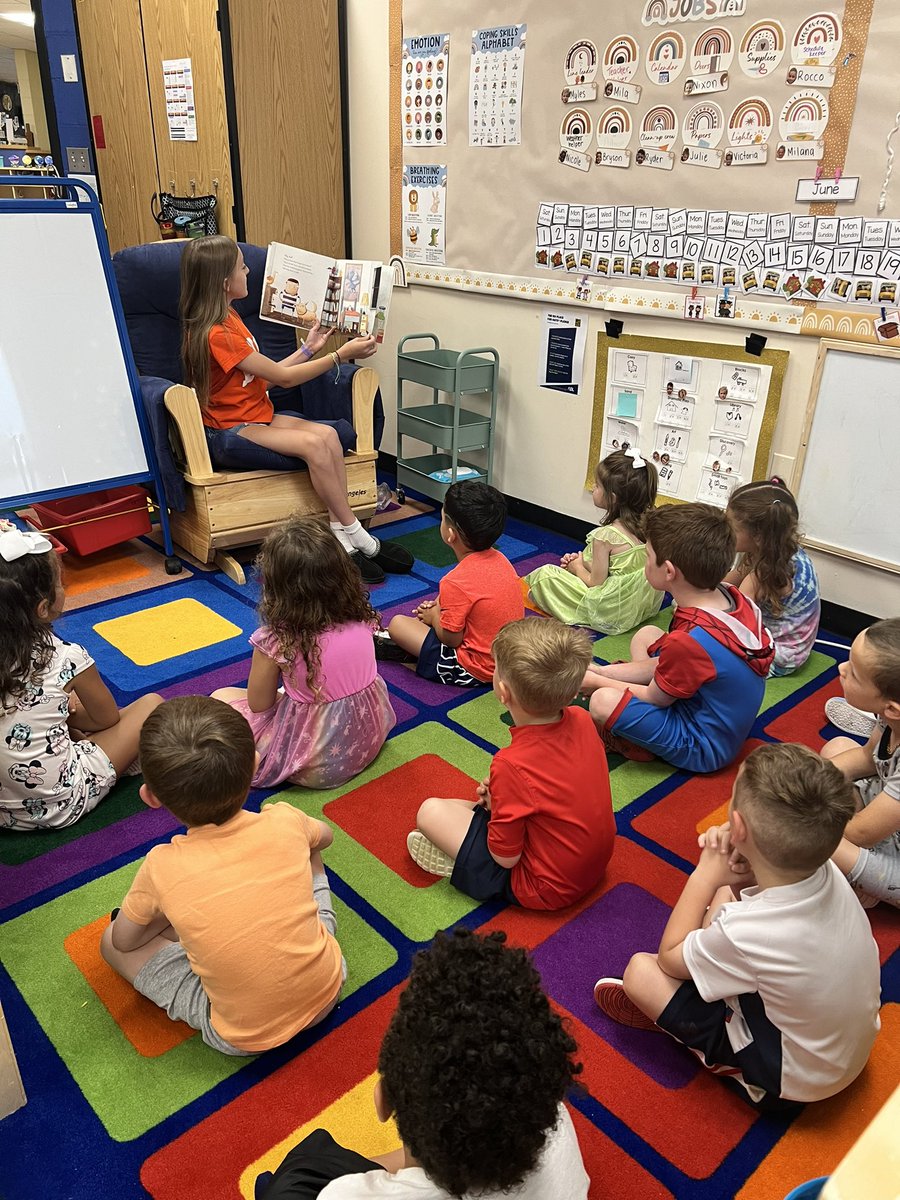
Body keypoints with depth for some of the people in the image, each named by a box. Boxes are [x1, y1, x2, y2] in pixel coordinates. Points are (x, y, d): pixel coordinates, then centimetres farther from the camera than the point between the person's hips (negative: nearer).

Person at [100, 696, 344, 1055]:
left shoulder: (161, 868, -20)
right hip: (328, 989, 2)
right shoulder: (285, 822, -16)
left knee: (111, 940, 11)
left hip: (243, 1038, -2)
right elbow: (324, 834, 11)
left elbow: (123, 942, 2)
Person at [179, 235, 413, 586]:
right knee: (314, 444, -28)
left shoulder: (228, 316, 12)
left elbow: (265, 376, 10)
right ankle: (358, 538, -18)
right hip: (229, 431, -9)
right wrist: (340, 355, -11)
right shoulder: (216, 333, -20)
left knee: (327, 434, -18)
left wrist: (309, 348, 11)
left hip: (259, 416, 9)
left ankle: (341, 537, -22)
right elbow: (283, 377, -16)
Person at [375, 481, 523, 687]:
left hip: (475, 671, -8)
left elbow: (451, 639, -17)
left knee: (397, 623, 0)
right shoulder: (500, 559, -3)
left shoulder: (456, 583, -27)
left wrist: (434, 616, 2)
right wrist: (440, 608, 9)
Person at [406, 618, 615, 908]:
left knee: (430, 811, -8)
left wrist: (492, 803, -4)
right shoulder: (582, 720, -13)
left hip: (545, 890, -7)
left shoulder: (513, 765, -33)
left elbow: (505, 857, -21)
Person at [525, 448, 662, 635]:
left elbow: (596, 583, -16)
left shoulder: (605, 535, -23)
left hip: (612, 615, -8)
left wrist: (577, 566, 4)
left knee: (544, 574, -2)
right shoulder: (647, 524, -2)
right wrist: (582, 560, 8)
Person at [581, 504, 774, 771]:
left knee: (603, 702, -27)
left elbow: (654, 698, -16)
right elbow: (665, 665, 0)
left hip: (703, 751, -9)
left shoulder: (689, 641, -35)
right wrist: (602, 674, 1)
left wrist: (597, 682, -2)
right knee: (645, 635, 14)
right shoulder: (733, 597, -9)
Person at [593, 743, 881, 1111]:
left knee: (641, 971, -8)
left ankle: (659, 1013, 25)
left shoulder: (744, 934, -40)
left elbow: (669, 957, -16)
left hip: (792, 1081, -6)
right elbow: (773, 879, 4)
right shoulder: (827, 872, -23)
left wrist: (707, 872, -17)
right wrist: (736, 869, -18)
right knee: (723, 894, 5)